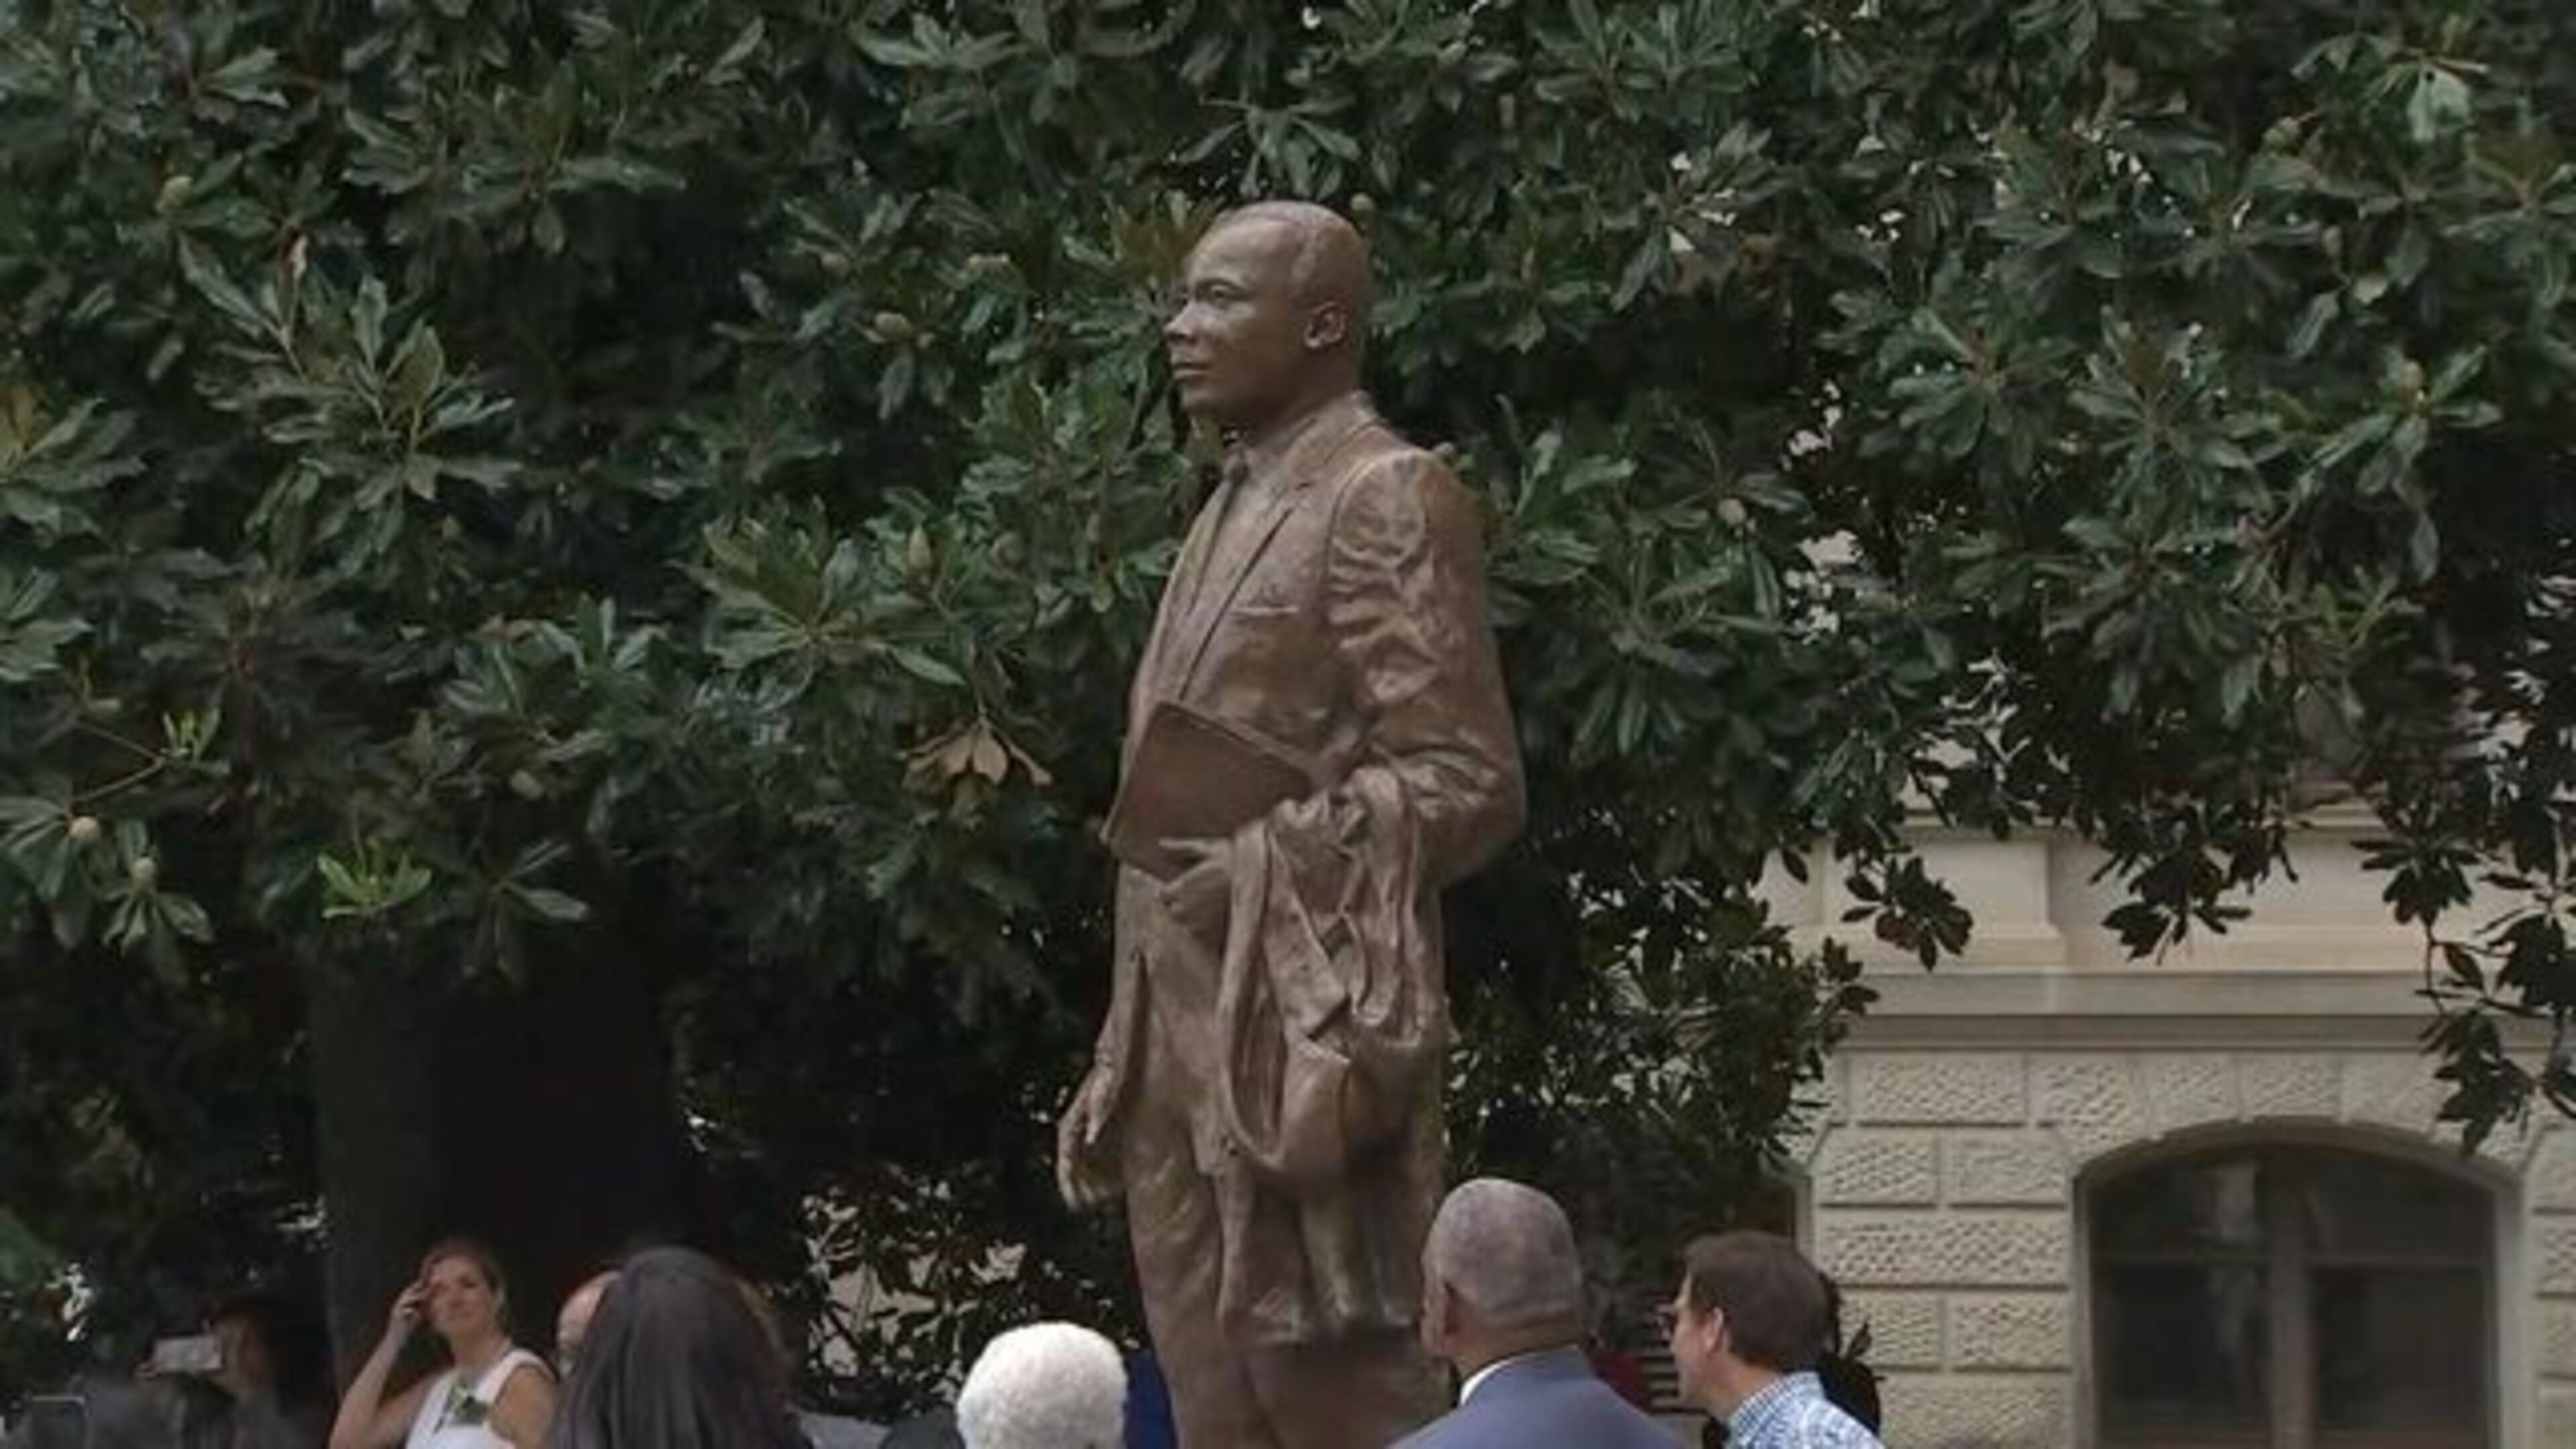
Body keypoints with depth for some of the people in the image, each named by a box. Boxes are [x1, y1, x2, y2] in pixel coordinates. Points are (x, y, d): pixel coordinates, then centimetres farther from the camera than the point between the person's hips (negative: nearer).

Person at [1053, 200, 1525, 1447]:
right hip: (1186, 1037, 9)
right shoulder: (1235, 510, 21)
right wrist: (1121, 1062, 18)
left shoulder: (1386, 500, -6)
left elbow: (1469, 780, -12)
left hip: (1300, 1028, -9)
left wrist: (1274, 861, -23)